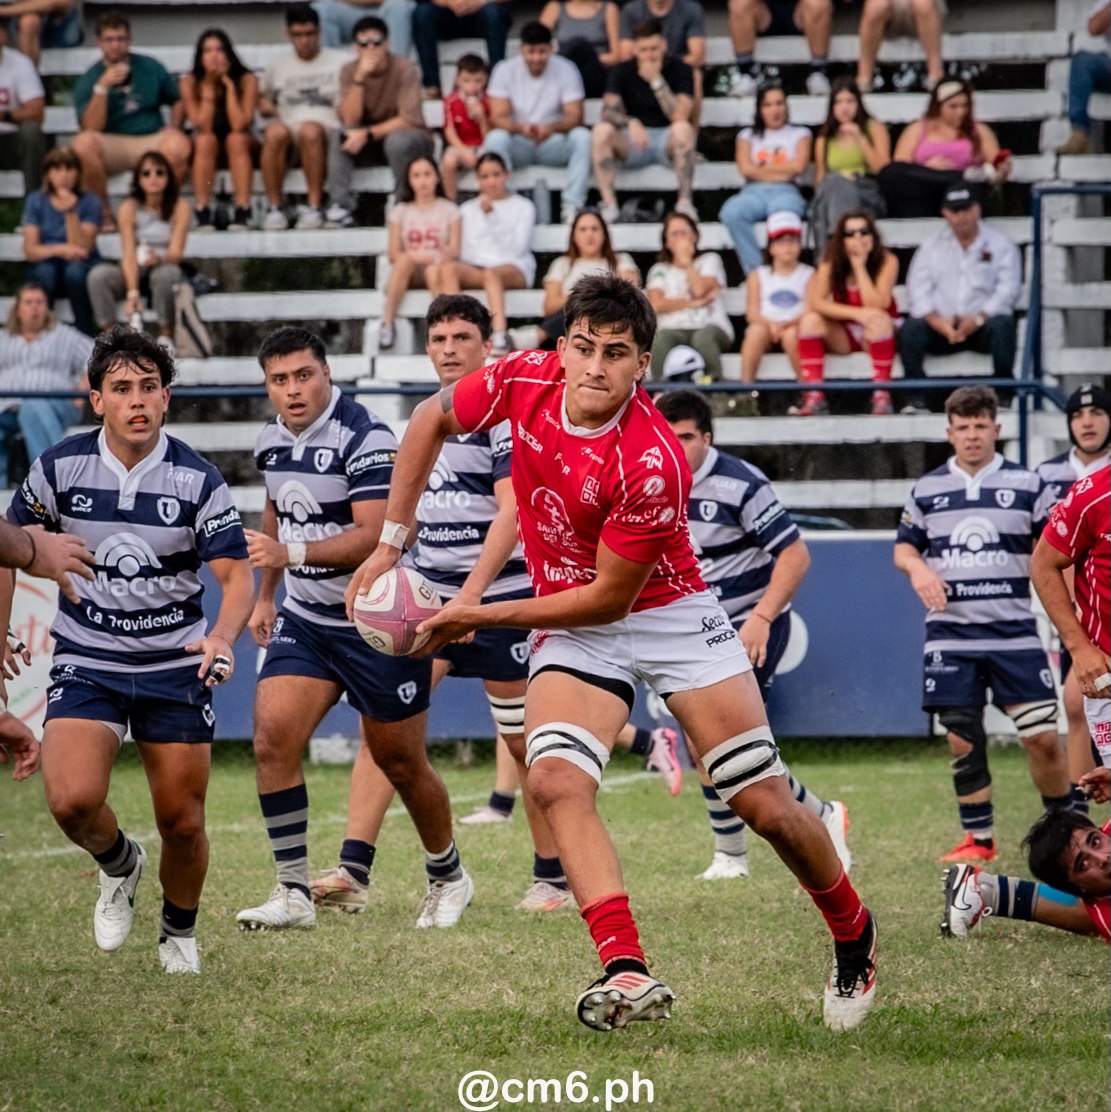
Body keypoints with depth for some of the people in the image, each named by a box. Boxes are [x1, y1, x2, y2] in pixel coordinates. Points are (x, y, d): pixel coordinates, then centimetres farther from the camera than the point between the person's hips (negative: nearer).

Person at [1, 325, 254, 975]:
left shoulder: (198, 480, -10)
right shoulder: (60, 468, -6)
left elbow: (237, 575, -10)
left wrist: (224, 636, -30)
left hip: (176, 666, 0)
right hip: (86, 664, 0)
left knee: (183, 824, 2)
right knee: (73, 801, -22)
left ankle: (180, 933, 31)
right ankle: (119, 865, 13)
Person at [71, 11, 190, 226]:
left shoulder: (150, 67, 10)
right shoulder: (88, 80, 3)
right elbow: (91, 128, -10)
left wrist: (173, 131, -3)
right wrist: (102, 87, -19)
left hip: (151, 141, 1)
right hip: (112, 147, -1)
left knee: (180, 145, -33)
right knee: (83, 142, -34)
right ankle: (103, 213, -16)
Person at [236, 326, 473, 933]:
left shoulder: (365, 439, -19)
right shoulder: (272, 440, 4)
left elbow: (374, 534, -27)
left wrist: (291, 553, -37)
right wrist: (265, 596, 23)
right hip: (304, 619, 6)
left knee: (400, 763, 6)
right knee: (272, 737, -13)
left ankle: (448, 877, 30)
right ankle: (293, 893, -7)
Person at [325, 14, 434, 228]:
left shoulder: (403, 69, -16)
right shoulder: (350, 72, -6)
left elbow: (408, 120, -22)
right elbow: (350, 121, -17)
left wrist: (368, 134, -30)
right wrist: (360, 78, -27)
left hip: (407, 137, -3)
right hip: (371, 146, 3)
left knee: (397, 141, -37)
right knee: (339, 137, -24)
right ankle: (341, 205, -27)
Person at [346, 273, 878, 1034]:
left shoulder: (653, 464, -30)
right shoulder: (524, 381, -15)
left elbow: (607, 597, -22)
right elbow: (432, 421, 6)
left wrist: (481, 617, -18)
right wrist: (390, 544, 2)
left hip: (670, 617, -4)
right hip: (572, 629, 4)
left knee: (766, 805, -2)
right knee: (555, 778, -24)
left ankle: (855, 936, 27)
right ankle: (627, 972, -31)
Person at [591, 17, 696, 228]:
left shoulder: (680, 70, -7)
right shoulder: (622, 72, -2)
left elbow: (679, 116, -21)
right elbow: (609, 112, -16)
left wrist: (656, 80, -25)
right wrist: (631, 123, -37)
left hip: (668, 140, -2)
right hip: (632, 145, 2)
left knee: (683, 129, -35)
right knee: (601, 130, -27)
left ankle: (685, 201, -31)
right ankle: (608, 202, -27)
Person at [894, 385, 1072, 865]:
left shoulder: (1027, 485, 3)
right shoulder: (927, 489, 8)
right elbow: (904, 546, 17)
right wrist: (917, 569, -5)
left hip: (1014, 633, -2)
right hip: (950, 635, 2)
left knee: (1042, 736, -7)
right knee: (962, 740, 1)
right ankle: (978, 839, 13)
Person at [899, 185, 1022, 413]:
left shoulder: (1000, 244, 8)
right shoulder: (931, 245, 14)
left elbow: (1008, 289, -4)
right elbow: (918, 289, 3)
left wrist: (977, 320, -19)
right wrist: (938, 322, -14)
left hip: (983, 326, -2)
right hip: (940, 327, 2)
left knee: (1002, 325, -35)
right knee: (910, 328, -27)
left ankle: (1003, 397, -29)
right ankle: (915, 399, -26)